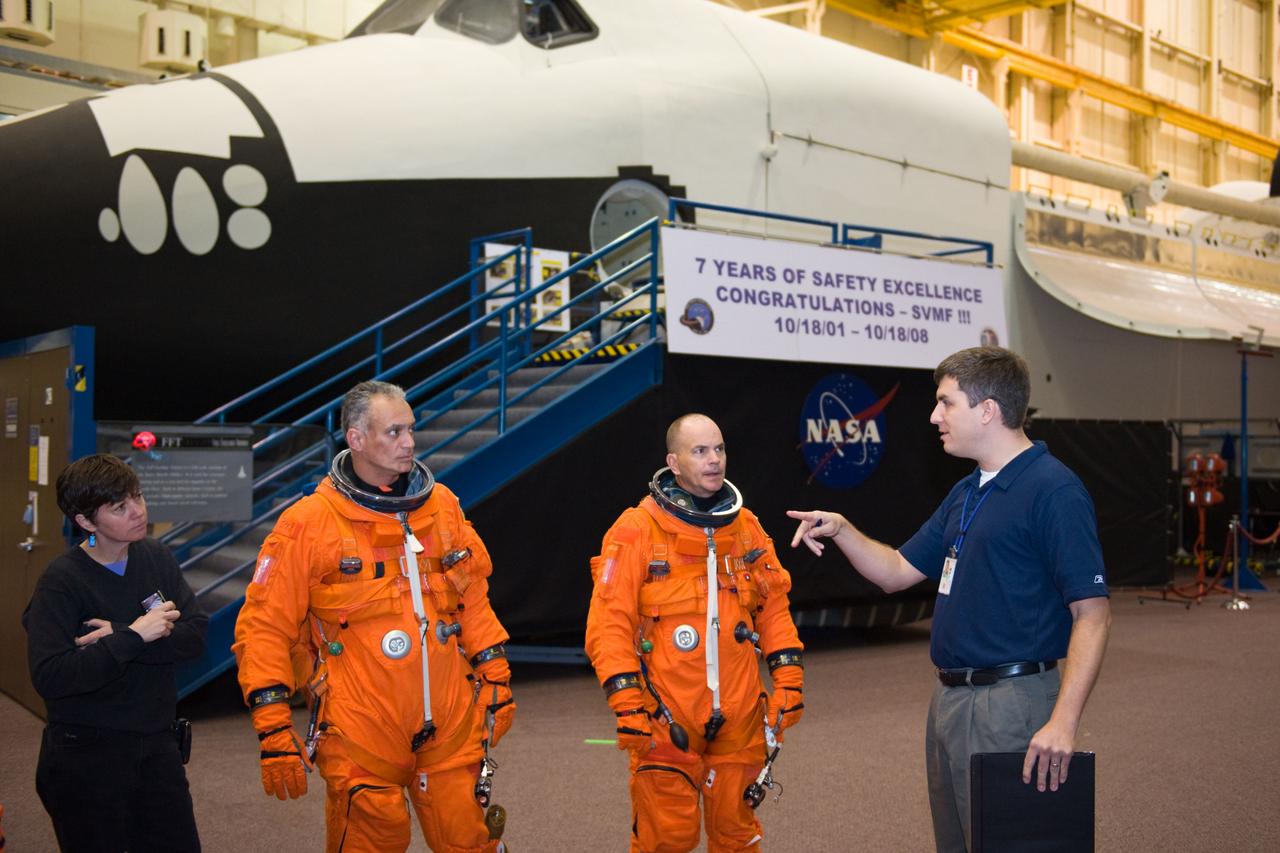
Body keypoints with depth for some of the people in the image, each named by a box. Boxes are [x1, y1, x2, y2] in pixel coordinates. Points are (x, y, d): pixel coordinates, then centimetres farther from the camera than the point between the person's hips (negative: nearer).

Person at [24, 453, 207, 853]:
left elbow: (195, 634, -7)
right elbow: (49, 677, -24)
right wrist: (132, 638, -25)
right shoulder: (61, 581, -13)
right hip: (86, 757, -5)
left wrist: (118, 639, -19)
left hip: (157, 745, 5)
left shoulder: (156, 558, 3)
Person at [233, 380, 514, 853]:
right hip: (361, 734, -3)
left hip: (451, 725, 4)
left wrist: (495, 676, 15)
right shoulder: (309, 522, -7)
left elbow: (473, 597, 17)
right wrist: (274, 730, -10)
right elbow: (263, 627, -5)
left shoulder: (442, 504, 7)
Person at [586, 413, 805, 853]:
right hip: (666, 719, -4)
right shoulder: (637, 530, -7)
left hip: (739, 717, 4)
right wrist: (627, 705, -16)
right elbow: (609, 623, -10)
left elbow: (774, 607, 13)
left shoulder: (746, 526, 9)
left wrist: (788, 679, 4)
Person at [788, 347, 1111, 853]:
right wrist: (840, 530, 2)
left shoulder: (1053, 491, -15)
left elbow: (1092, 612, -19)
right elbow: (898, 572, 19)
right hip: (950, 696, 9)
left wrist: (1063, 721, -26)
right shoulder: (966, 494, 14)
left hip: (1010, 702, -9)